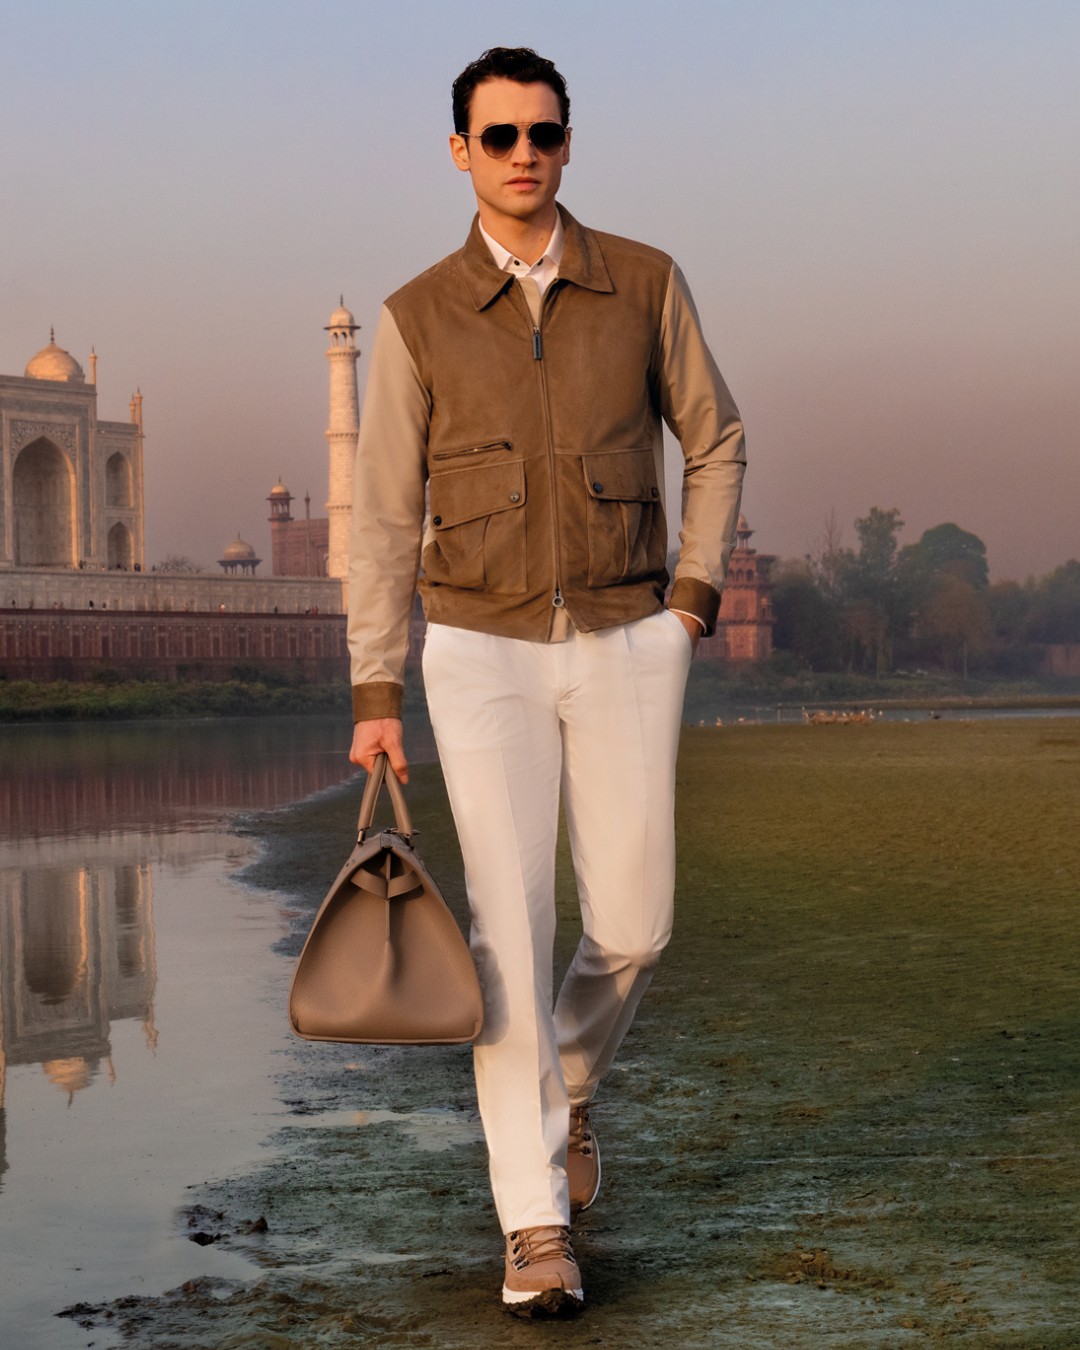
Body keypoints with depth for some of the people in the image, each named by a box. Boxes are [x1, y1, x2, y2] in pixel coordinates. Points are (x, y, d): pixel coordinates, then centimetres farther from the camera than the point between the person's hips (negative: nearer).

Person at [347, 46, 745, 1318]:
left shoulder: (645, 283, 0)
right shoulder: (417, 319, -2)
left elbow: (713, 441, 12)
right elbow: (384, 517, 0)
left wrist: (695, 594, -1)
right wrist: (374, 698, -4)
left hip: (627, 649, 2)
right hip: (484, 655, -1)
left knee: (631, 924, 5)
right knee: (512, 935, -9)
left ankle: (566, 1081, 39)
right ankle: (537, 1228, -4)